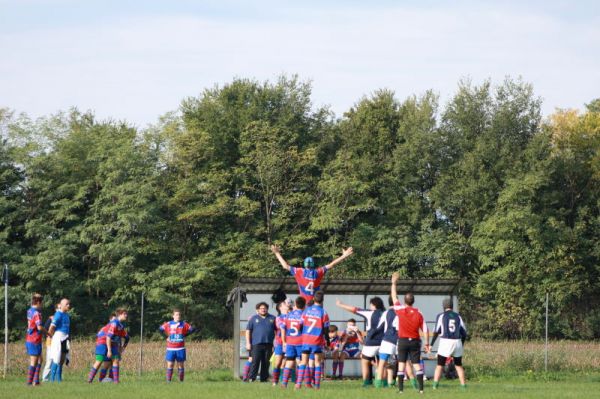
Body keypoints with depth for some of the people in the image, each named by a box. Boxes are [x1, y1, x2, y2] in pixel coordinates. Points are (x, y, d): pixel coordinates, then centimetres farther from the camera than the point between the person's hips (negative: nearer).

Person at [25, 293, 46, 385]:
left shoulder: (29, 311, 10)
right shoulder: (36, 313, -17)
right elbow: (39, 327, -27)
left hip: (29, 339, 9)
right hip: (35, 341, -9)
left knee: (39, 360, 17)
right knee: (34, 362, -2)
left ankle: (36, 380, 15)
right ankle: (30, 381, 0)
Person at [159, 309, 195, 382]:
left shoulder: (184, 324, 3)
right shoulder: (168, 324, 2)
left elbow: (192, 329, 12)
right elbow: (160, 329, 15)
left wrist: (185, 335, 5)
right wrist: (166, 336, 7)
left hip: (180, 349, 1)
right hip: (170, 349, -1)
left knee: (181, 365, 4)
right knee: (170, 365, -5)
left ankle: (181, 381, 10)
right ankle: (168, 381, -3)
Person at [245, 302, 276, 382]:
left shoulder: (272, 318, 14)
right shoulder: (253, 318, 9)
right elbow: (248, 331, 7)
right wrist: (248, 343, -2)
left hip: (268, 345, 2)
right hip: (256, 344, -2)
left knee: (266, 362, 4)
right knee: (255, 361, -8)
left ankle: (264, 378, 10)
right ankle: (251, 378, -8)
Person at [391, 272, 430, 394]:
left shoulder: (401, 311, -8)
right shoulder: (419, 314, -3)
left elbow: (394, 297, 5)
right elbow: (425, 330, -2)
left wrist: (394, 283, 14)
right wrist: (427, 344, 7)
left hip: (403, 341, -1)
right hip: (415, 341, 1)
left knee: (401, 363, 3)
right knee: (417, 364, 2)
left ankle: (400, 388, -1)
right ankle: (421, 387, -4)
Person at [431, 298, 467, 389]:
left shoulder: (441, 316, 0)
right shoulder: (458, 316, 10)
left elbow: (436, 331, -5)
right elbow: (464, 333, 11)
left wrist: (431, 344, 0)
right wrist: (461, 344, 23)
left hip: (445, 342, -3)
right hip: (457, 342, 3)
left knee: (440, 365, 4)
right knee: (458, 365, 14)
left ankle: (435, 384, -7)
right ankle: (463, 385, 9)